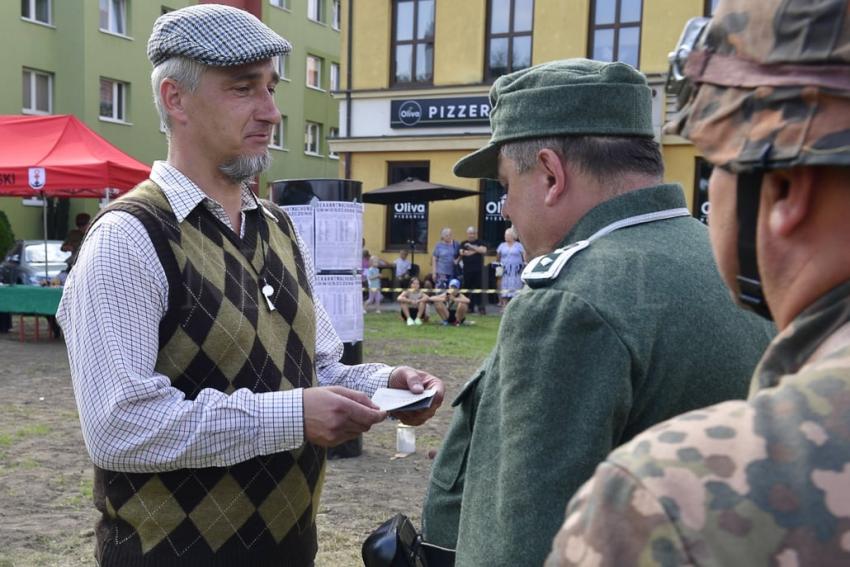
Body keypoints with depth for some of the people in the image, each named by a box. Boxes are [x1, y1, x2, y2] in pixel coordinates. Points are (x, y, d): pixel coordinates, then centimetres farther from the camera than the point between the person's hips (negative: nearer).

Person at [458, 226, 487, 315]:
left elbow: (483, 250, -11)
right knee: (468, 288, 3)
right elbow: (461, 252, -5)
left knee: (479, 288, -4)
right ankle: (470, 307, 11)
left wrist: (471, 247, -13)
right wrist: (476, 250, -5)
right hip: (467, 270, 2)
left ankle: (481, 307, -1)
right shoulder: (463, 244, 12)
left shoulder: (481, 242, 7)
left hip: (478, 270, -2)